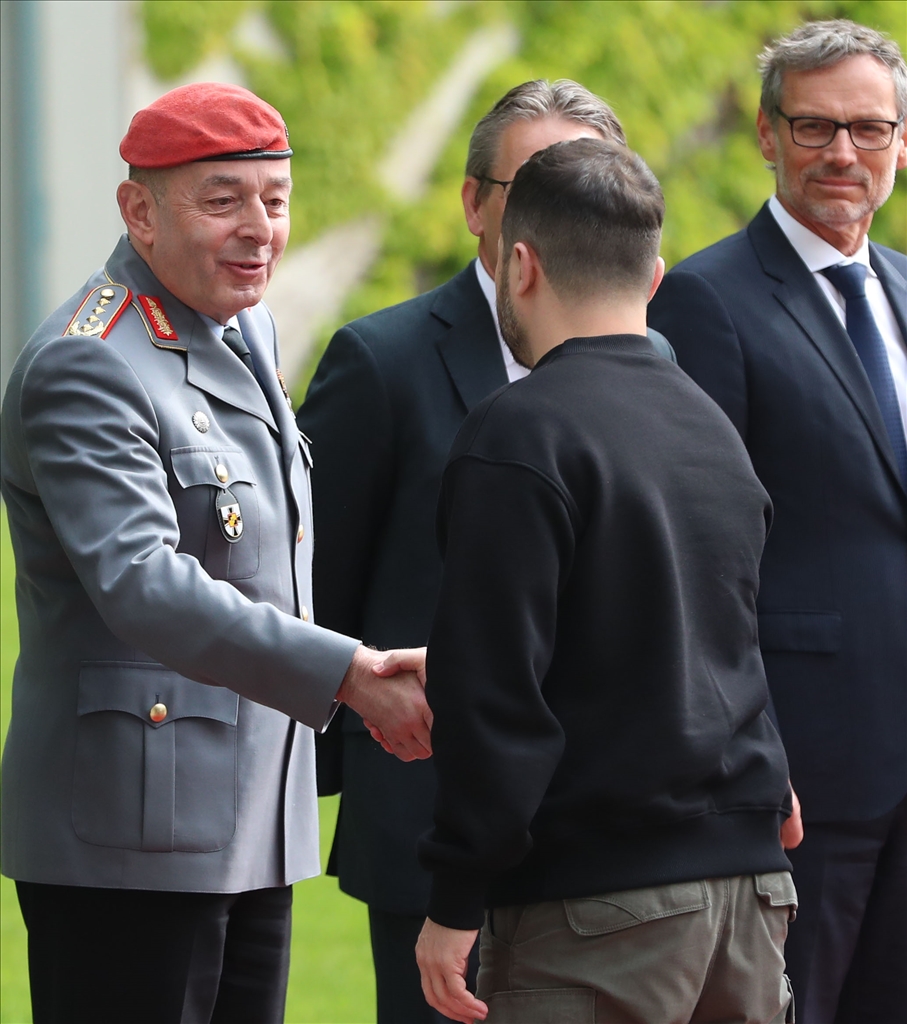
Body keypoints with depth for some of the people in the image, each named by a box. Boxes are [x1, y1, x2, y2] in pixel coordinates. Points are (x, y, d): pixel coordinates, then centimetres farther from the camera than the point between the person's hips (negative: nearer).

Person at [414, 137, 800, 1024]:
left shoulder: (519, 436, -10)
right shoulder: (711, 427, 15)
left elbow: (494, 685, -15)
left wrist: (455, 901, -11)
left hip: (598, 900, -8)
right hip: (748, 888, 8)